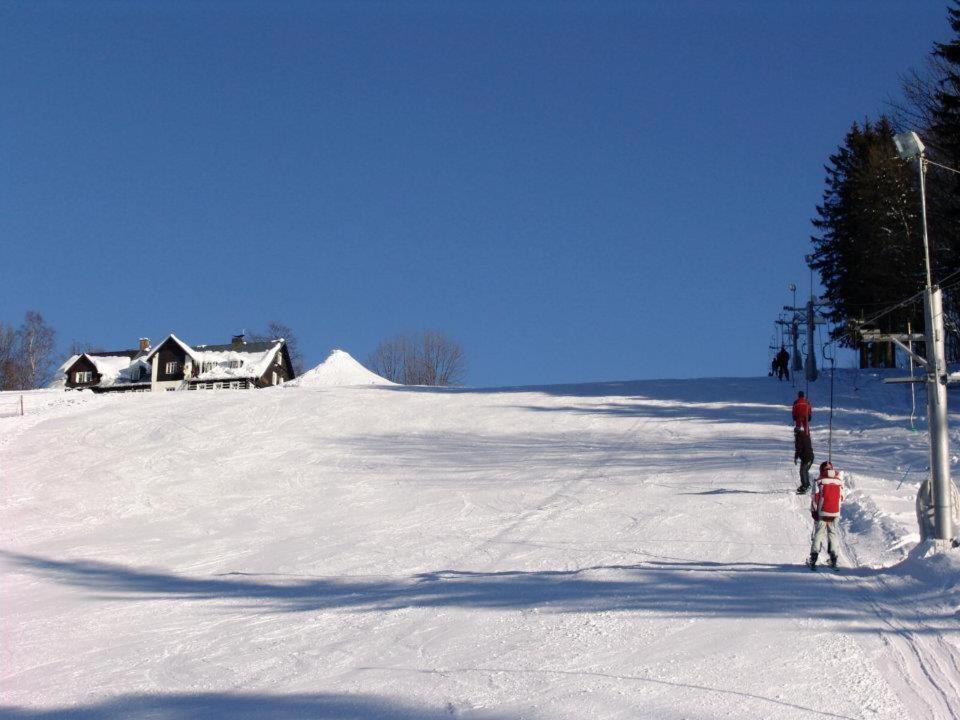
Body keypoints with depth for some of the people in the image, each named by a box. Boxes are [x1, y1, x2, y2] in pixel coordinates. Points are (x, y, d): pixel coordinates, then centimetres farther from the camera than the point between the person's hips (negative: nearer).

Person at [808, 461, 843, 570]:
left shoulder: (820, 481, -8)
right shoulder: (839, 481, 1)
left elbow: (815, 497, -8)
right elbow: (841, 497, 9)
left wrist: (813, 510, 1)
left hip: (822, 512, -2)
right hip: (835, 513, 2)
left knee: (818, 533, 3)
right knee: (832, 533, 13)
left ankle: (813, 558, -6)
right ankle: (833, 559, 8)